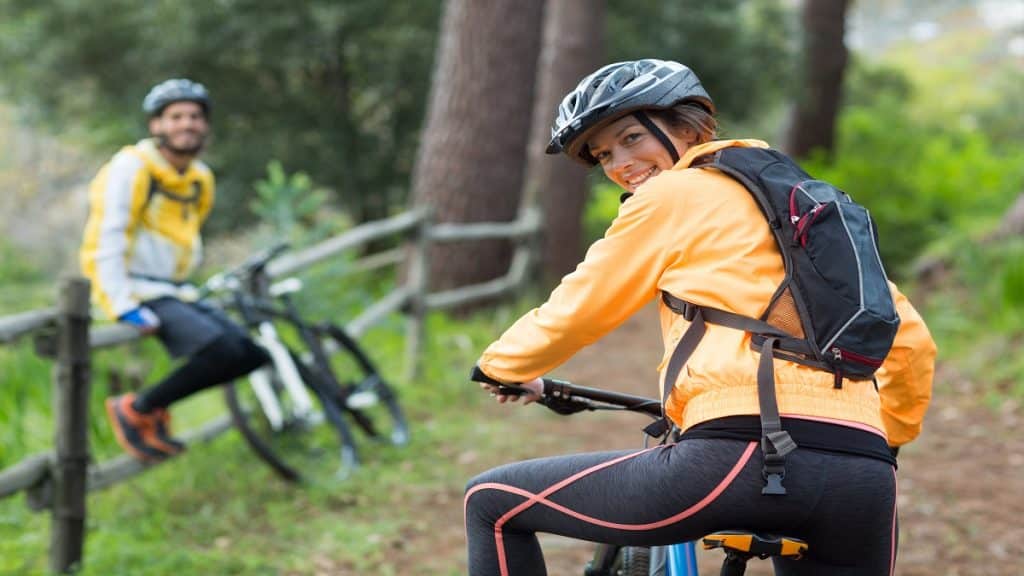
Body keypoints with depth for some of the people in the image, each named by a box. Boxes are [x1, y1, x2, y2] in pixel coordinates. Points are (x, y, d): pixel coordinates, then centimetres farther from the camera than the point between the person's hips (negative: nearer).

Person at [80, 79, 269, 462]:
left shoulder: (201, 179, 11)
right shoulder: (132, 167, -13)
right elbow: (105, 240, -18)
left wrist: (186, 290, 17)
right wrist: (124, 307, -22)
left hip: (175, 293, 8)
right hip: (137, 294, -8)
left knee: (252, 355, -5)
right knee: (223, 350, -26)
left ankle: (156, 405, 6)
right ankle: (135, 410, -9)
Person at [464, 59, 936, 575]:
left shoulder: (673, 193, 10)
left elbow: (575, 311, 16)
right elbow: (910, 340, 27)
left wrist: (502, 366, 35)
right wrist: (887, 437, 42)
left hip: (743, 456, -7)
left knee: (491, 502, 9)